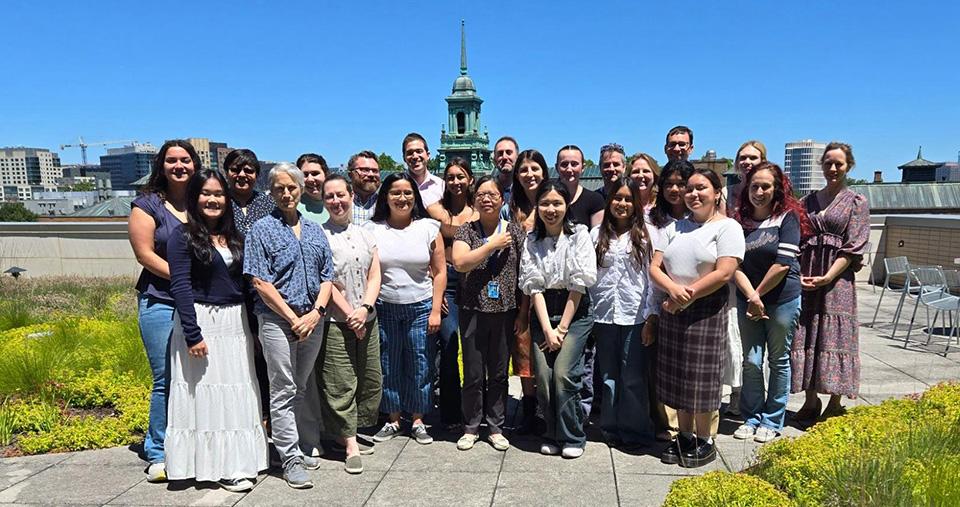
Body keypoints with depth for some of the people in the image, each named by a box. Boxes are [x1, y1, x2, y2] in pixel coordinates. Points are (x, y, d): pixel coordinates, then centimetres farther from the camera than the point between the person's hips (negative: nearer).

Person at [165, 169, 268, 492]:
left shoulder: (234, 236, 11)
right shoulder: (183, 237, -6)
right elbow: (180, 287, -13)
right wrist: (193, 334, -19)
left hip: (236, 323, 6)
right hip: (201, 322, -6)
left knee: (237, 392, 10)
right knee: (205, 393, 2)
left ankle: (237, 460, 22)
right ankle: (218, 467, 12)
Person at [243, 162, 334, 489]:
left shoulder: (315, 230, 12)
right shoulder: (263, 229, -2)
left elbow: (327, 277, 9)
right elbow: (260, 281, -9)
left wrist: (316, 312, -7)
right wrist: (292, 318, -12)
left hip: (313, 321, 5)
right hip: (277, 321, -4)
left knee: (300, 389, 15)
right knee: (283, 391, 0)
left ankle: (296, 446, 28)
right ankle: (290, 459, 8)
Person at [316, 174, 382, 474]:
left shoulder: (365, 235, 12)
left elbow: (375, 275, 6)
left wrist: (364, 308, -10)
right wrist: (350, 315, -13)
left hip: (367, 319, 6)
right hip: (334, 322, -5)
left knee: (370, 380, 9)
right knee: (340, 384, -2)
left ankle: (348, 433, 26)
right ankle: (350, 446, 7)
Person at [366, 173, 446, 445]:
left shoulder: (429, 228, 1)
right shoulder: (372, 229, 2)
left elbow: (440, 272, 3)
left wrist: (435, 310, -2)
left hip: (421, 308, 0)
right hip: (384, 308, 1)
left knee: (420, 367, 5)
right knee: (388, 367, 8)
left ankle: (417, 420, 21)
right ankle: (392, 420, 24)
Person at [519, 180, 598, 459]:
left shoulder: (579, 235, -5)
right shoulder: (532, 240, 3)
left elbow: (579, 284, -8)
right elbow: (534, 285, -1)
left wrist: (562, 327, -10)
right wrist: (547, 328, -10)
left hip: (575, 312, -3)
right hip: (543, 313, 3)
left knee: (563, 373, -14)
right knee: (543, 376, -6)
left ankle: (573, 438, 5)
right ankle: (553, 435, 15)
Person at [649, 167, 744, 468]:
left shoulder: (727, 227, -3)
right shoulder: (674, 228, 14)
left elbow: (724, 273, -14)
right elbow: (655, 267, 5)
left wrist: (687, 296, -13)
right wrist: (674, 290, -15)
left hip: (707, 311, -5)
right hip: (673, 311, 5)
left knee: (702, 377, 0)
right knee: (678, 375, 10)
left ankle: (705, 441, 16)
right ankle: (684, 437, 23)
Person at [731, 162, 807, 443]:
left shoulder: (788, 217, -7)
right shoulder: (739, 220, 3)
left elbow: (783, 263, -14)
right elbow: (734, 265, -3)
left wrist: (759, 294, -10)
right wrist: (751, 297, -14)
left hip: (783, 300, -3)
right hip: (748, 300, 3)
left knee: (778, 361, 9)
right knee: (751, 361, 7)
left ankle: (772, 421, 23)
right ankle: (751, 417, 23)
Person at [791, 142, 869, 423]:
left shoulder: (857, 202, 3)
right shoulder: (808, 200, 14)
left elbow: (853, 248, -5)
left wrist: (826, 278, -14)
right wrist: (799, 274, -3)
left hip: (837, 278, -4)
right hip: (805, 278, 4)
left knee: (833, 337, -3)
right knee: (804, 336, 4)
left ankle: (835, 405, 9)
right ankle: (811, 400, 16)